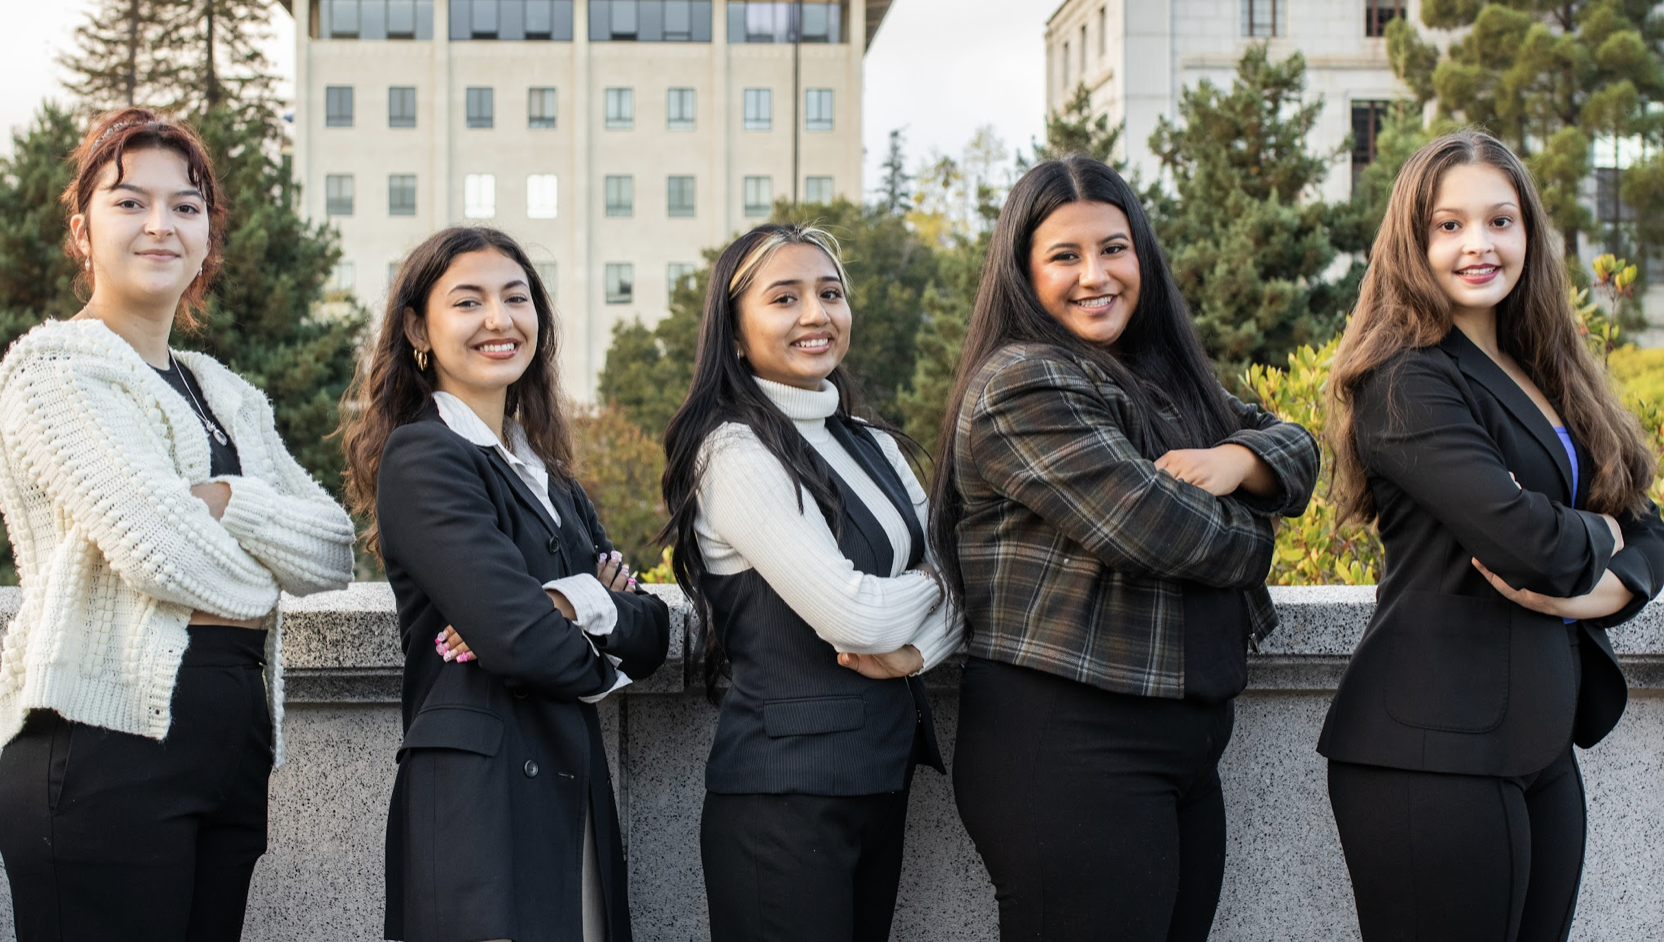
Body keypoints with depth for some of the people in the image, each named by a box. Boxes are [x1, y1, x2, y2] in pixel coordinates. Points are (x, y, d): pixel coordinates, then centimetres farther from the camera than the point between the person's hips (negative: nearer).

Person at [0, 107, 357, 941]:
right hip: (107, 747, -7)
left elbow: (334, 550, 8)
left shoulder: (231, 401, 22)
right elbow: (159, 549, -15)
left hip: (233, 748, 7)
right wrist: (258, 583, 4)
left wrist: (224, 500, -8)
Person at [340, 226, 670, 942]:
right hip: (478, 796, -8)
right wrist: (602, 664, 1)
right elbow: (514, 638, -19)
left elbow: (652, 632, 8)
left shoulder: (547, 474, 18)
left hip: (569, 796, 8)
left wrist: (579, 604, -12)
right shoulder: (424, 457, -7)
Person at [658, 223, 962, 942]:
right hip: (785, 793, -8)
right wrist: (930, 580, 0)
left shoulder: (874, 448, 13)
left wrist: (917, 650, -13)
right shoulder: (736, 450, -13)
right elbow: (851, 615, -19)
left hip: (883, 776, 8)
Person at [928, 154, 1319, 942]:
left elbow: (1294, 447, 15)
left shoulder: (1164, 376, 18)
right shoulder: (1023, 385, -11)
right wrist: (1245, 537, 1)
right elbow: (1149, 529, -19)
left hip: (1185, 742, 9)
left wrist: (1237, 460, -8)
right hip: (1065, 747, -8)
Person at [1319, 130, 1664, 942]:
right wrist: (1599, 535, 0)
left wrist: (1596, 588, -10)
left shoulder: (1548, 378, 15)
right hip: (1435, 753, -8)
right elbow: (1525, 540, -22)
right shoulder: (1407, 382, -11)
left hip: (1541, 746, 8)